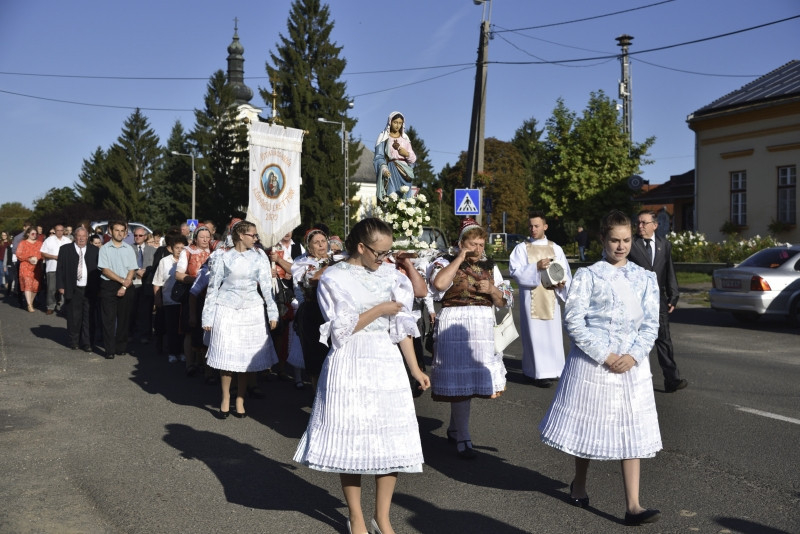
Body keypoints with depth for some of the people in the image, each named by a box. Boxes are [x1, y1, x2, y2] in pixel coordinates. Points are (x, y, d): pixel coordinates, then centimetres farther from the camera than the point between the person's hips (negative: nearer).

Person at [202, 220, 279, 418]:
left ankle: (240, 400, 16)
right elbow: (213, 287, 3)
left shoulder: (259, 256, 6)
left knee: (246, 357, 4)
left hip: (251, 311, 2)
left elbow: (266, 286, 2)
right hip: (226, 311, -1)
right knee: (226, 356, -1)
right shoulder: (224, 257, 2)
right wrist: (208, 317, 1)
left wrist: (272, 312, -5)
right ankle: (225, 399, 15)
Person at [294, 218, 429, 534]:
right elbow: (341, 329, -10)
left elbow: (402, 326, 7)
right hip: (350, 366, -4)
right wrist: (380, 310, -10)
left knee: (391, 440, 4)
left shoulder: (390, 275, 7)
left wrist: (415, 368, 4)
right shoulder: (333, 278, -5)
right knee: (350, 439, 4)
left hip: (387, 363, 4)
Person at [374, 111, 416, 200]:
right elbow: (378, 157, -2)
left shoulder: (405, 139, 15)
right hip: (390, 173, -3)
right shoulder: (383, 137, 6)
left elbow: (413, 159, 12)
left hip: (404, 172, 3)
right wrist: (384, 169, -20)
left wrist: (406, 153, -10)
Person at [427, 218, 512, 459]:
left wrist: (492, 289, -6)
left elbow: (504, 301, 15)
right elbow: (439, 284, -24)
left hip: (484, 327, 5)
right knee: (460, 379, -4)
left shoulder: (490, 267, 14)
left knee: (471, 378, 12)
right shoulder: (445, 262, -1)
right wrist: (460, 259, -16)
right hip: (455, 327, -5)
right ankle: (463, 439, 6)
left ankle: (454, 429, 30)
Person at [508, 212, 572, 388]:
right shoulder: (521, 248, 3)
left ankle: (552, 369, 15)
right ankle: (538, 372, -1)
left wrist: (562, 282, -11)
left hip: (551, 296, 3)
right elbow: (514, 270, -7)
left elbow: (565, 270, 9)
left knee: (553, 332, 4)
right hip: (531, 297, -3)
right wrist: (536, 267, -18)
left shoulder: (555, 248, 10)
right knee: (535, 334, -4)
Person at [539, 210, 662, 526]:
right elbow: (574, 320, -10)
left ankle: (632, 506, 7)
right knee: (587, 426, 10)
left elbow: (651, 323, 5)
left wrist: (634, 355, -11)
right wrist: (604, 356, -14)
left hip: (631, 364, 3)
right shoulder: (588, 275, -4)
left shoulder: (644, 278, 7)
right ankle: (579, 483, 35)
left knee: (632, 433, 2)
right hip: (593, 361, -3)